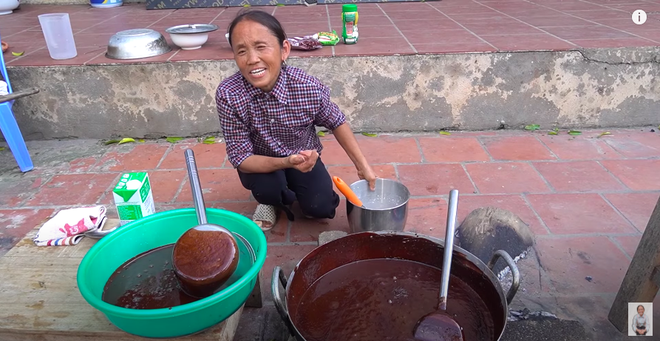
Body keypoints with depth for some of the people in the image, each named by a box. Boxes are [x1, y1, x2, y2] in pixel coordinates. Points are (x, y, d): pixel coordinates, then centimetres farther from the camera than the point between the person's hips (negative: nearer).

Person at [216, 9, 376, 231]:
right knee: (268, 189, -30)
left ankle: (292, 190, 20)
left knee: (322, 207, -16)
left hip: (302, 156, 1)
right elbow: (240, 157, -26)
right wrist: (286, 162, -42)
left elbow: (336, 122, -8)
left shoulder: (310, 88, -28)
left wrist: (362, 165, -7)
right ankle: (269, 199, 9)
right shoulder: (228, 95, -31)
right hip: (259, 162, -1)